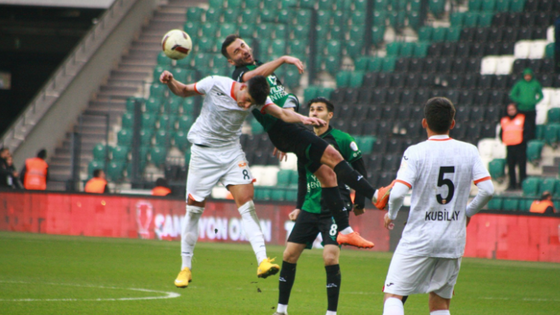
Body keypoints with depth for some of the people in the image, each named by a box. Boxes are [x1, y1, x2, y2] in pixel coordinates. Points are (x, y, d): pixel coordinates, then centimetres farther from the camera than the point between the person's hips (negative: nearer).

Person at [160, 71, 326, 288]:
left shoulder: (256, 99, -12)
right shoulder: (214, 84, -16)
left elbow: (282, 113, -25)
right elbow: (183, 91, 0)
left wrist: (302, 119, -44)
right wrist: (170, 82, -21)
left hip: (232, 152, 2)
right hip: (203, 152, -2)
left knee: (246, 203, -15)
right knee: (194, 209, 0)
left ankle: (262, 260, -22)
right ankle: (185, 267, 13)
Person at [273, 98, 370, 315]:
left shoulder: (343, 140, -6)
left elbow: (360, 172, -1)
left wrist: (359, 203, 0)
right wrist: (299, 207, 19)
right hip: (310, 208, 6)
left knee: (330, 257, -17)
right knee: (289, 255, 2)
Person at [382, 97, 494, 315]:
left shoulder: (415, 152, -8)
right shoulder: (469, 152, 1)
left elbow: (398, 193, -17)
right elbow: (487, 190, -4)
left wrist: (391, 214, 4)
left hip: (418, 239, -4)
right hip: (454, 240, 4)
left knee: (393, 295, 1)